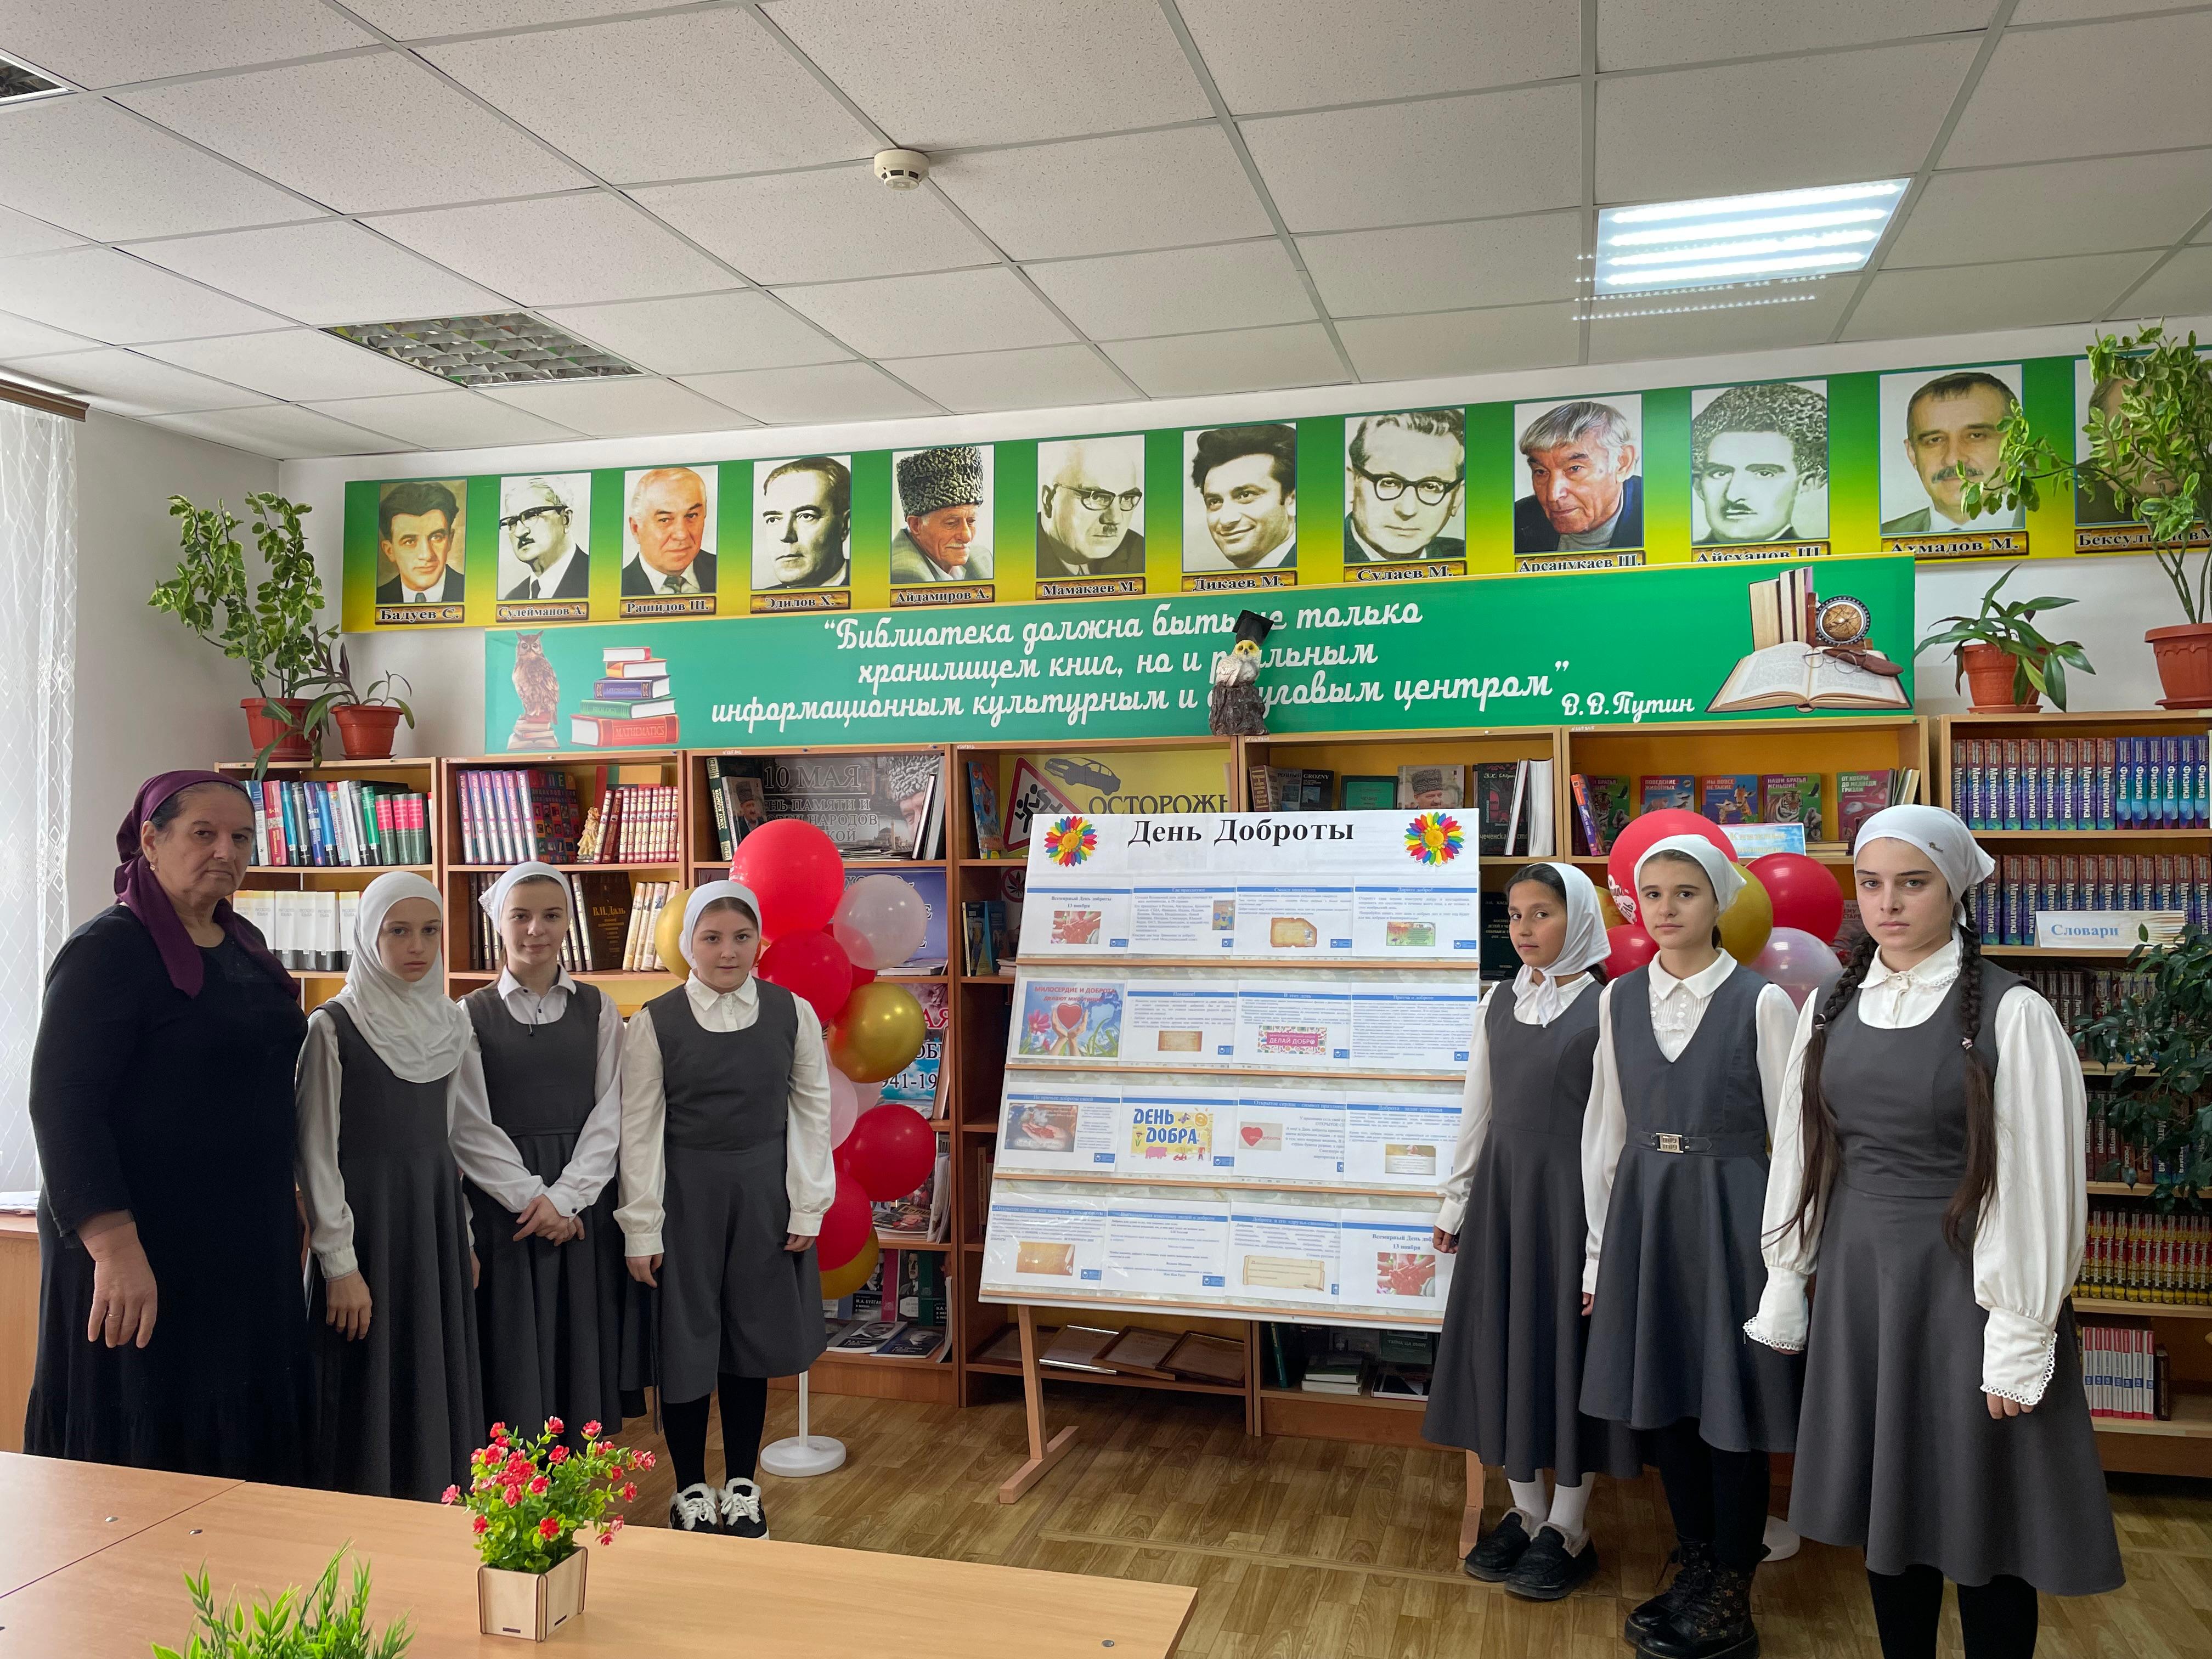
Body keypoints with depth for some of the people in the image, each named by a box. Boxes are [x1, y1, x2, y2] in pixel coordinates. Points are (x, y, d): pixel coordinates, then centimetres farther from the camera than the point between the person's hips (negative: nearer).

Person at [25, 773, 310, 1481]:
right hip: (144, 1249, -7)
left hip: (247, 1244, 7)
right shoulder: (110, 949, -12)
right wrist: (114, 1247, -26)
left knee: (243, 1446, 13)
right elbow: (61, 1104, -19)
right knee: (143, 1452, 4)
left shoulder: (244, 943, 11)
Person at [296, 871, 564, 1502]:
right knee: (372, 1389, 0)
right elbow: (318, 1152, -10)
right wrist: (339, 1262, -13)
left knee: (438, 1384, 9)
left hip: (437, 1214, 5)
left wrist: (527, 1192, 0)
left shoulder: (452, 1024, 7)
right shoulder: (334, 1028, -9)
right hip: (367, 1215, -5)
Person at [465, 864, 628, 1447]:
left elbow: (609, 1114, 0)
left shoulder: (597, 1009, 5)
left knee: (579, 1344, 6)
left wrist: (565, 1198, -10)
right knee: (513, 1350, 2)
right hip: (501, 1201, -1)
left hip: (583, 1197, 1)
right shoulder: (472, 1014, 2)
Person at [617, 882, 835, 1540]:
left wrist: (807, 1208, -1)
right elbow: (640, 1129, -5)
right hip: (685, 1191, -1)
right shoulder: (655, 1022, -7)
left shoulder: (792, 1013, -3)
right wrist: (641, 1230, -6)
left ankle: (741, 1486, 29)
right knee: (686, 1340, 6)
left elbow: (813, 1111, 2)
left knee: (750, 1338, 12)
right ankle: (691, 1491, 26)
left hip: (764, 1190, 2)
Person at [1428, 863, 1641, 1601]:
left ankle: (1567, 1530, 18)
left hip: (1572, 1191, -5)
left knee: (1567, 1345, 2)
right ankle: (1526, 1513, 25)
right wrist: (1456, 1202, 14)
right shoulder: (1498, 1006, 9)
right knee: (1504, 1345, 9)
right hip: (1502, 1188, 5)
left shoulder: (1605, 1007, -8)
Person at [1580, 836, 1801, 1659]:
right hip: (1643, 1211, 4)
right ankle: (1697, 1565, 32)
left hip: (1730, 1211, -4)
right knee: (1661, 1390, 12)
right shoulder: (1619, 999, 5)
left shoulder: (1761, 1002, -8)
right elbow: (1608, 1126, 9)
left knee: (1730, 1397, 4)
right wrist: (1602, 1245, 10)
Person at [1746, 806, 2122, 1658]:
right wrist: (1787, 1282, 12)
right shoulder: (1832, 1008, 5)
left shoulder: (2011, 1013, -11)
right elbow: (1801, 1149, 11)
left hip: (1964, 1286, -5)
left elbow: (2040, 1183, -12)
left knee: (1979, 1517, 6)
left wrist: (2021, 1337, -12)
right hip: (1859, 1281, 5)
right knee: (1887, 1504, 15)